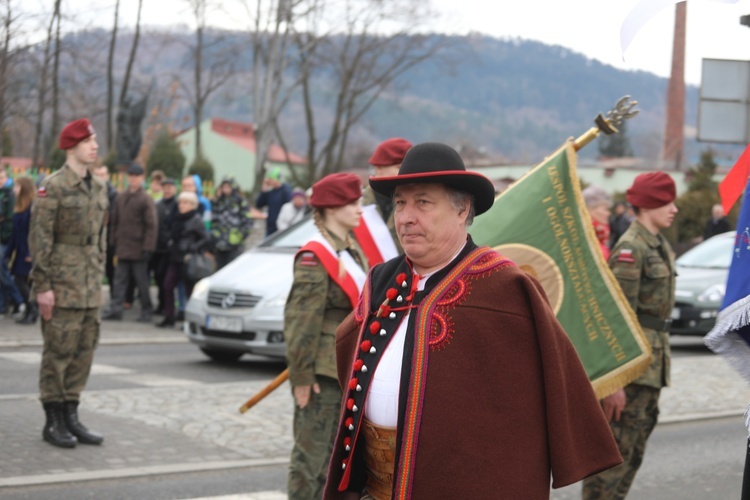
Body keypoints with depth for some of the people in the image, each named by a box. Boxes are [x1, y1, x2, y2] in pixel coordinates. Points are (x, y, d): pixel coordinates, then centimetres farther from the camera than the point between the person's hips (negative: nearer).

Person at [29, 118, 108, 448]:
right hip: (62, 284, -7)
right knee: (58, 350, -2)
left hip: (89, 288, 7)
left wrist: (98, 279, 16)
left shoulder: (98, 189, 12)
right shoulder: (53, 187, -10)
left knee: (84, 351, 9)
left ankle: (71, 417, 18)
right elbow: (39, 239, -12)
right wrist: (42, 286, -15)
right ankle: (53, 423, 6)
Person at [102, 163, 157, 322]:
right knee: (120, 279, 4)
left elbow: (151, 226, -9)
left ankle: (146, 311, 13)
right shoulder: (121, 198, 11)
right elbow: (115, 221, 16)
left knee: (141, 281, 3)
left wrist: (148, 248, -13)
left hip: (138, 249, -5)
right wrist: (113, 242, 11)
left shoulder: (146, 199, -6)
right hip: (123, 248, 5)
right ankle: (116, 309, 6)